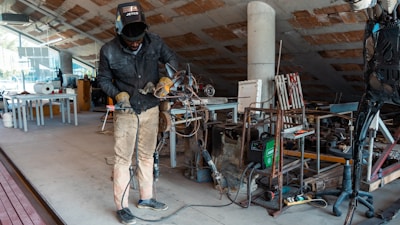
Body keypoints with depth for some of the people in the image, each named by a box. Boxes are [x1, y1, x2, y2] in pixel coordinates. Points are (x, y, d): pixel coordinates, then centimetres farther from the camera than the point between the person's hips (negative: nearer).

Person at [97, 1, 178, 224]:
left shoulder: (155, 41, -11)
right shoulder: (109, 50, -16)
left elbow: (173, 59, 4)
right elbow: (104, 79, -2)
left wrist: (167, 79, -15)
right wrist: (118, 94, -19)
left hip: (150, 109, 3)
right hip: (126, 112, -3)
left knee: (146, 155, 15)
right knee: (123, 159, 0)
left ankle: (146, 198, 31)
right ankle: (122, 206, 14)